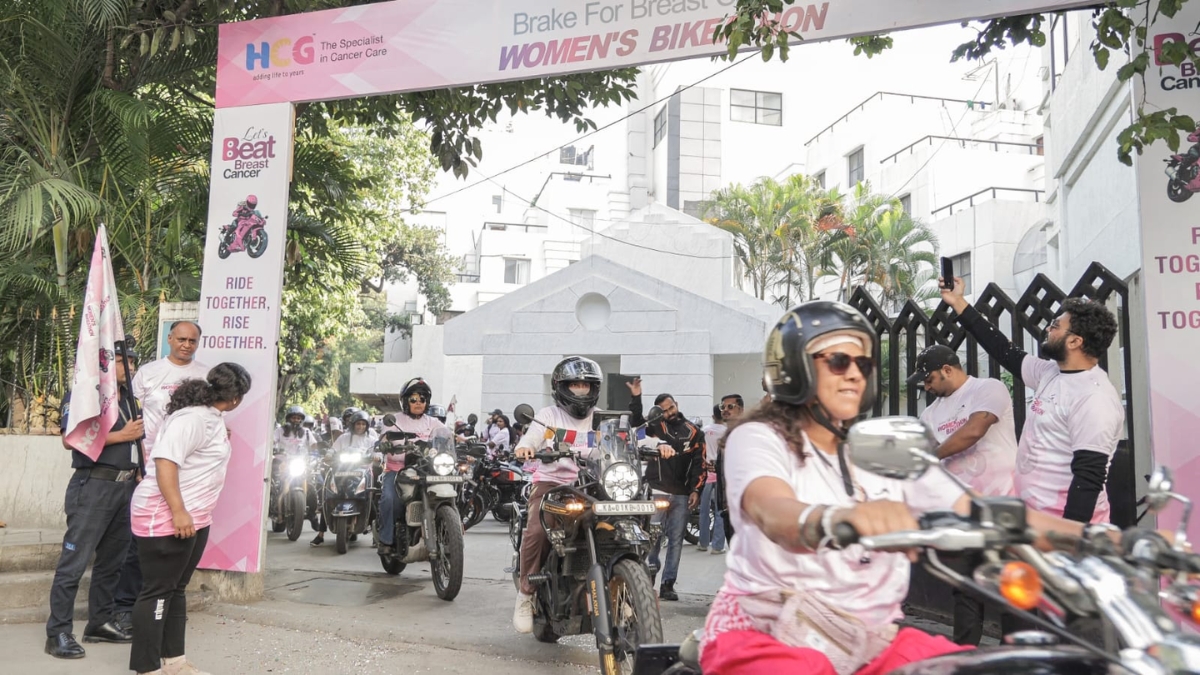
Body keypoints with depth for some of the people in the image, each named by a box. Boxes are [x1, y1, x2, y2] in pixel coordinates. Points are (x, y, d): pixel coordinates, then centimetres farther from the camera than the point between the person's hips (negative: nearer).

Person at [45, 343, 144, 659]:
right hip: (93, 486, -8)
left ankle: (100, 623, 22)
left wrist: (140, 471, 12)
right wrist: (122, 435, -16)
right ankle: (58, 633, 0)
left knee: (112, 560, 13)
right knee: (74, 562, -5)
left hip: (125, 487, 8)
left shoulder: (128, 397, 17)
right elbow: (69, 439, -19)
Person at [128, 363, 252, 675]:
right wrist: (178, 512, -30)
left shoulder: (212, 416, 11)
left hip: (194, 517, 10)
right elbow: (165, 460, -28)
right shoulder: (193, 417, -20)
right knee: (158, 591, -3)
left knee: (176, 588, 15)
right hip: (166, 517, -10)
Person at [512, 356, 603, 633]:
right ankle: (526, 593, -11)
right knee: (536, 530, -28)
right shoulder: (548, 415, 10)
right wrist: (525, 447, -32)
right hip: (551, 483, -3)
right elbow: (532, 436, -7)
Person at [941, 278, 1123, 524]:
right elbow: (1005, 352, 16)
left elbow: (1089, 477, -24)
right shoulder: (1050, 373, 7)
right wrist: (958, 302, 17)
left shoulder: (1094, 399, -20)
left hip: (1063, 522, -9)